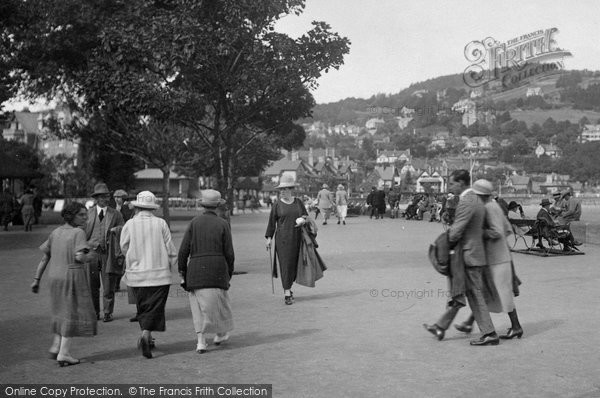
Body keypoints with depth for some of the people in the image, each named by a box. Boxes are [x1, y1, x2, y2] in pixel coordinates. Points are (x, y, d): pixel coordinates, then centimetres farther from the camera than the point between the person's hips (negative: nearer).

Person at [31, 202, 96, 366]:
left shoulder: (55, 233, 9)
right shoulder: (78, 232, -11)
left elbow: (45, 258, 10)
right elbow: (80, 257, -22)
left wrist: (36, 280, 13)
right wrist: (86, 258, 1)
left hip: (55, 276, 7)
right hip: (73, 274, -7)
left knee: (63, 311, 23)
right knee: (73, 313, 3)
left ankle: (56, 345, 20)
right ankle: (64, 353, 3)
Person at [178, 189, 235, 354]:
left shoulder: (194, 222, 2)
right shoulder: (223, 224, -1)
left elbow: (183, 250, 0)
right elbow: (229, 252, -1)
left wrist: (182, 272, 7)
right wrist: (230, 273, 11)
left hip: (196, 269, 1)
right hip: (218, 268, -1)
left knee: (199, 304, 8)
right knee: (219, 300, 16)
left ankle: (201, 342, 2)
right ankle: (220, 333, 32)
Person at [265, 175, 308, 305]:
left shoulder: (298, 202, 7)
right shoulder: (277, 205, 0)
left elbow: (306, 215, 16)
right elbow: (272, 222, 2)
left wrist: (303, 219, -8)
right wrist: (269, 238, -2)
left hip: (296, 238, 3)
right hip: (282, 239, -3)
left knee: (294, 263, 7)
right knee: (285, 263, -6)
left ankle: (288, 288, 25)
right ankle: (287, 293, -5)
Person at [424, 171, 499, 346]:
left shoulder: (466, 202, -20)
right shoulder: (476, 199, 12)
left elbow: (456, 231, -20)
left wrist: (449, 241, -1)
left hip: (468, 254, -10)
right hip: (473, 252, 10)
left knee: (475, 295, -2)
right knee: (458, 292, 15)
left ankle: (489, 334, 5)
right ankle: (441, 327, 26)